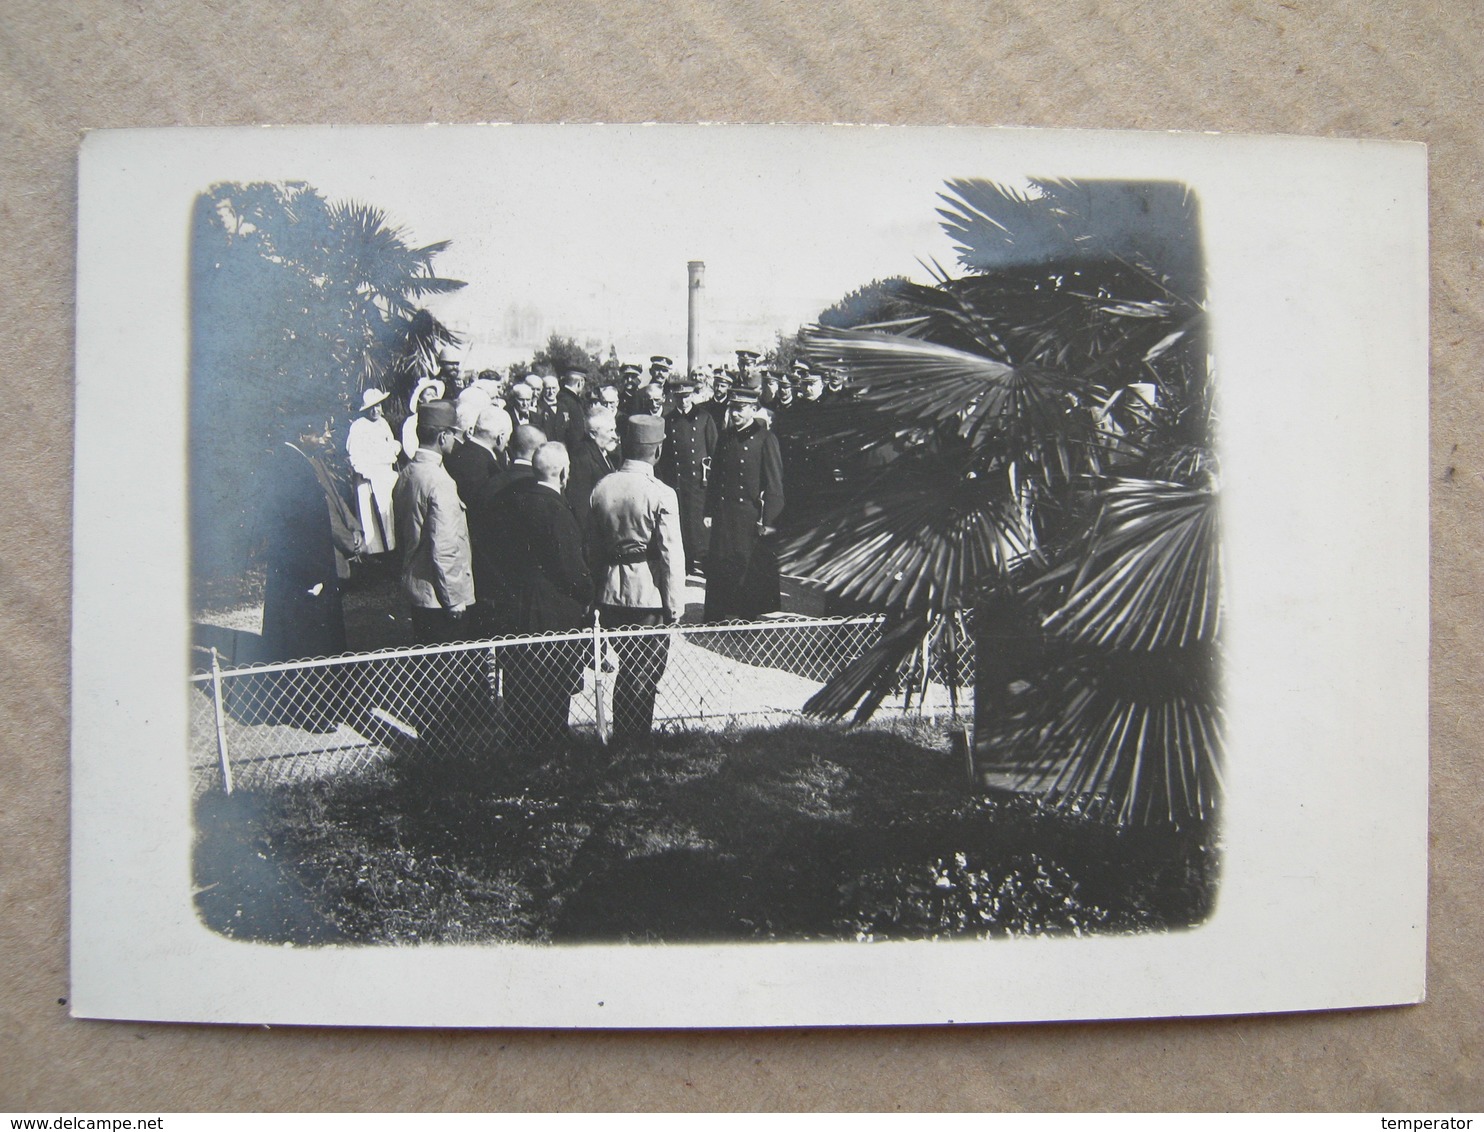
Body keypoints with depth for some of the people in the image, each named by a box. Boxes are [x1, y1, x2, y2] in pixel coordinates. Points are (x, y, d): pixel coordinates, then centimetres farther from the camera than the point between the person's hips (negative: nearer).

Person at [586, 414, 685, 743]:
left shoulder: (601, 489, 0)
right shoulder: (661, 494, -16)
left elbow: (592, 546, 8)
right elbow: (671, 555, -14)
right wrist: (675, 604, -6)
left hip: (611, 593, 5)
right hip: (650, 596, -5)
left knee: (624, 670, 17)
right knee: (645, 677, 6)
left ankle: (621, 740, 23)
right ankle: (638, 743, 12)